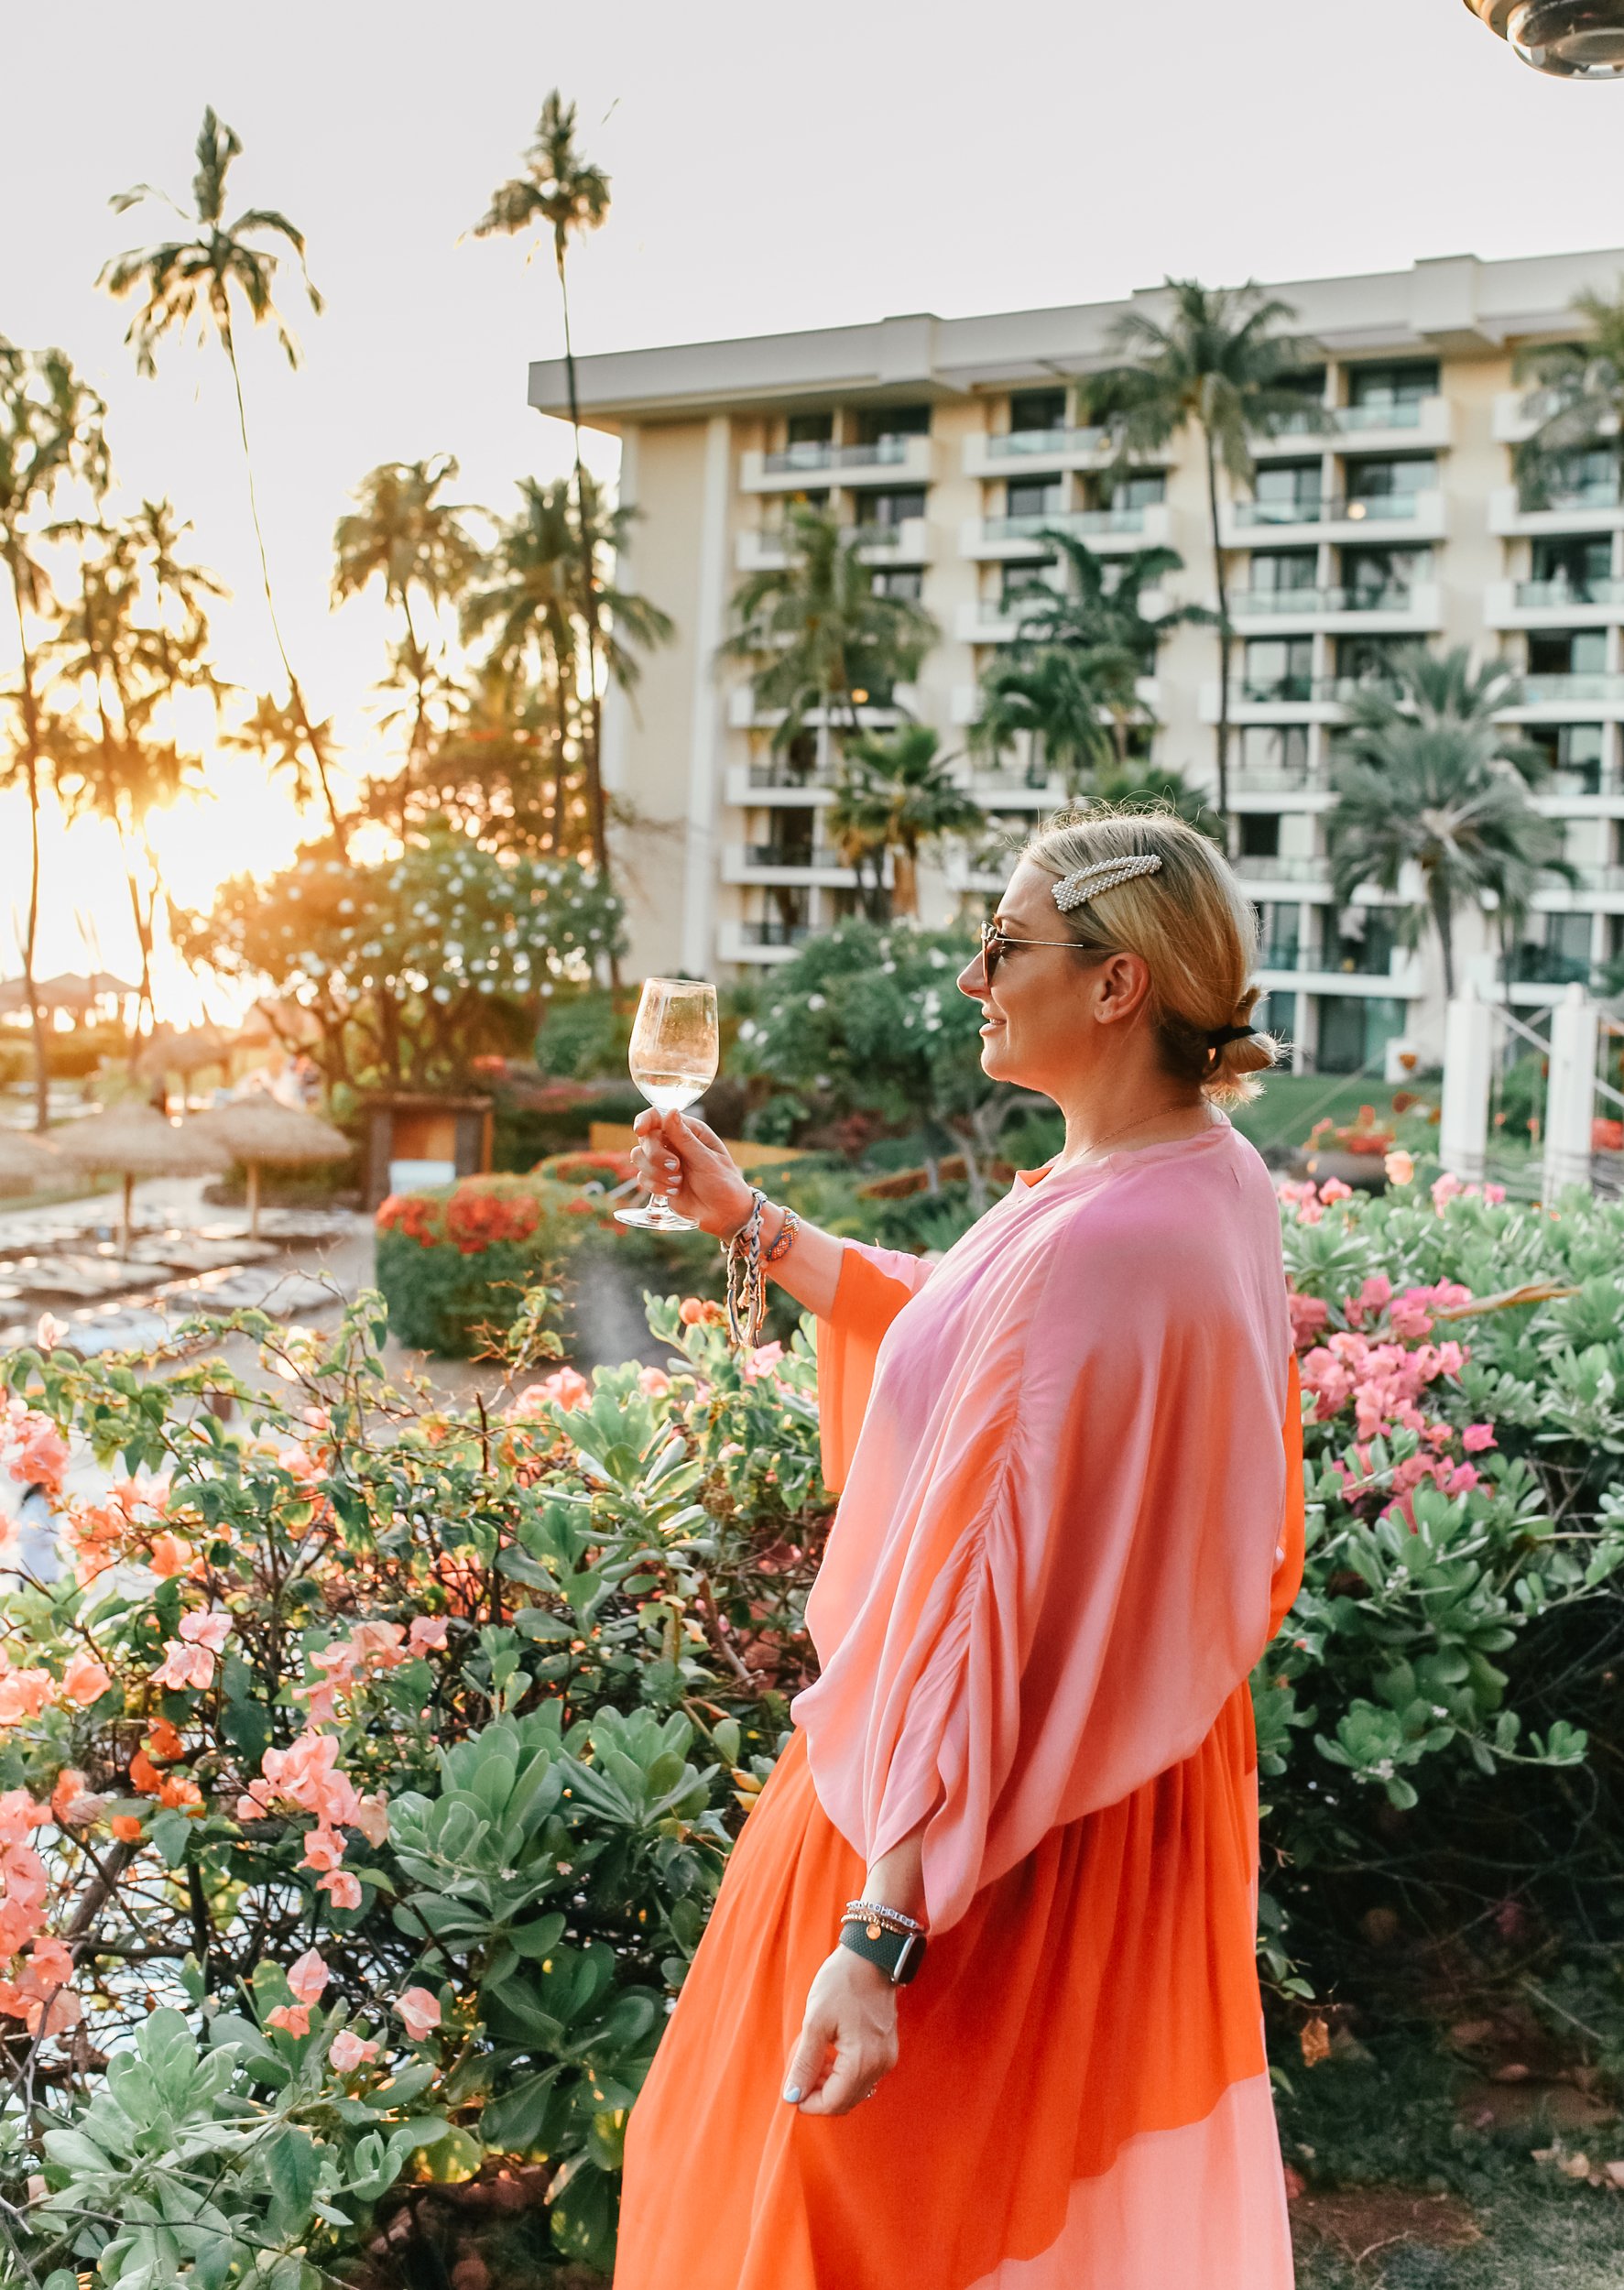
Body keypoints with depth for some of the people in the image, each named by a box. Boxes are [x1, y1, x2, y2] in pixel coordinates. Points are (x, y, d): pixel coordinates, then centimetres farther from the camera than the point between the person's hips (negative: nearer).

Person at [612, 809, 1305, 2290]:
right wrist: (751, 1223, 13)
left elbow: (995, 1611, -33)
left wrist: (879, 1936, -31)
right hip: (1143, 1768, 9)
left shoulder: (1101, 1246, -31)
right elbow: (960, 1333, 14)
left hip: (994, 1821, -9)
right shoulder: (1213, 1182, 0)